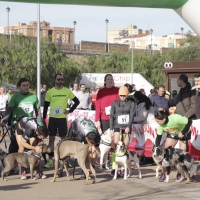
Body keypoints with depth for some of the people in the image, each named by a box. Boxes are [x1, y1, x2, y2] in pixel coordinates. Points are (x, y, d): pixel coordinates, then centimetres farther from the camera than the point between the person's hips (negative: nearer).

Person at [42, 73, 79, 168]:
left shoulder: (67, 91, 0)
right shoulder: (50, 92, 2)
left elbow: (77, 101, 7)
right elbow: (46, 106, 7)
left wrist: (70, 111, -3)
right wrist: (44, 118, 3)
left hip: (62, 118, -1)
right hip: (52, 118, 1)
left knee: (63, 138, 5)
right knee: (51, 138, 3)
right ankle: (50, 160, 8)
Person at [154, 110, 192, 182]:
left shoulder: (175, 118, -41)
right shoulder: (160, 125, -24)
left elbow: (189, 122, -33)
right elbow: (158, 137, -14)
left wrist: (182, 133, -31)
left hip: (184, 133, -4)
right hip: (172, 134, 4)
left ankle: (180, 174, 12)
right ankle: (163, 174, 2)